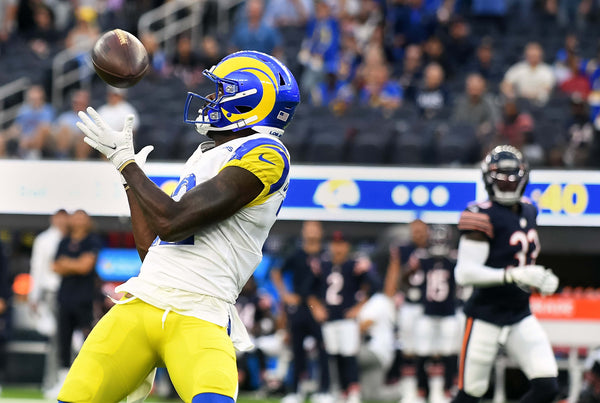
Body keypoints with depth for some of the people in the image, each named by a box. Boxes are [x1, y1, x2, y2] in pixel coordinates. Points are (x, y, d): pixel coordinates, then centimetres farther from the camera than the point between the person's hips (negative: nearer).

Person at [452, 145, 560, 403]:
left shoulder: (528, 212, 9)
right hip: (485, 315, -6)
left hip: (521, 316, 7)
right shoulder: (483, 217, -15)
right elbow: (464, 273, -24)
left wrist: (539, 281, 9)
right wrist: (513, 275, -31)